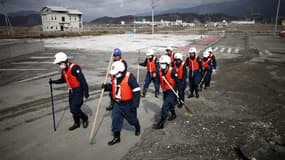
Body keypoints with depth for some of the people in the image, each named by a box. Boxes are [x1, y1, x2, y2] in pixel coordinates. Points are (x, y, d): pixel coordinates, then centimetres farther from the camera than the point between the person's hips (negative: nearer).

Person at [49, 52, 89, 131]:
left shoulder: (74, 68, -22)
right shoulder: (63, 69, 6)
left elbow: (82, 80, -23)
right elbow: (63, 79, 24)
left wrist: (86, 92, -22)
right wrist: (53, 81, 11)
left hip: (78, 91, -9)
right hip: (71, 91, 9)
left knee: (74, 108, -13)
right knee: (72, 108, 15)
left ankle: (84, 118, 14)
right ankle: (77, 123, 34)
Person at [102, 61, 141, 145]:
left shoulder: (129, 77, -22)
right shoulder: (114, 77, -1)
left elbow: (137, 91, -20)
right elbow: (112, 86, 17)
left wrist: (135, 104, -22)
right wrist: (106, 86, -5)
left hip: (128, 104, -5)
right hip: (117, 104, 5)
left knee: (132, 119, 16)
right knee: (115, 119, 3)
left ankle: (137, 128, 48)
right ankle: (116, 137, 18)